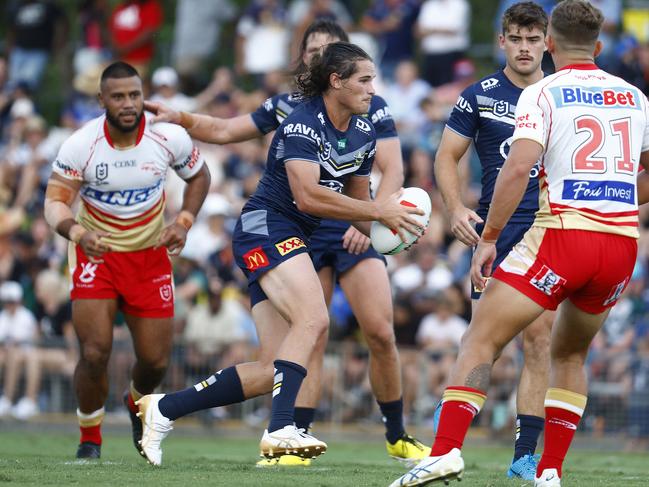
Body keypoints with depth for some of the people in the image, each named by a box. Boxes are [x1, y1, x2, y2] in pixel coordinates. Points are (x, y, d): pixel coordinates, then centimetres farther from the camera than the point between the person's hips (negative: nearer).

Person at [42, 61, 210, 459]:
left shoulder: (169, 138, -14)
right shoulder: (80, 145, -19)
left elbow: (199, 177, 6)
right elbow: (55, 202, -16)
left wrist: (183, 223, -9)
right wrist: (78, 233, -37)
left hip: (151, 254, 2)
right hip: (96, 253, -2)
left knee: (156, 360, 3)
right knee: (95, 353, -16)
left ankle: (138, 403, 41)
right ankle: (90, 438, 10)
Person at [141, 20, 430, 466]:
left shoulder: (371, 107, 3)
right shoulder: (287, 106, 10)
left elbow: (393, 171, -3)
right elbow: (224, 131, 17)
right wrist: (178, 117, 3)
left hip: (354, 232, -2)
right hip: (303, 234, 2)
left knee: (381, 333, -11)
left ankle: (398, 437, 5)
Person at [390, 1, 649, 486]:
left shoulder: (542, 93, 0)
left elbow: (518, 167, -13)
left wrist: (488, 238, -8)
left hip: (564, 233, -5)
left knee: (481, 340, -3)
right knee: (569, 354, 23)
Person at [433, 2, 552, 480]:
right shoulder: (480, 96, 3)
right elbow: (447, 157, 7)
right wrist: (456, 208, -8)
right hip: (495, 229, -2)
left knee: (540, 341, -1)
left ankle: (525, 455, 4)